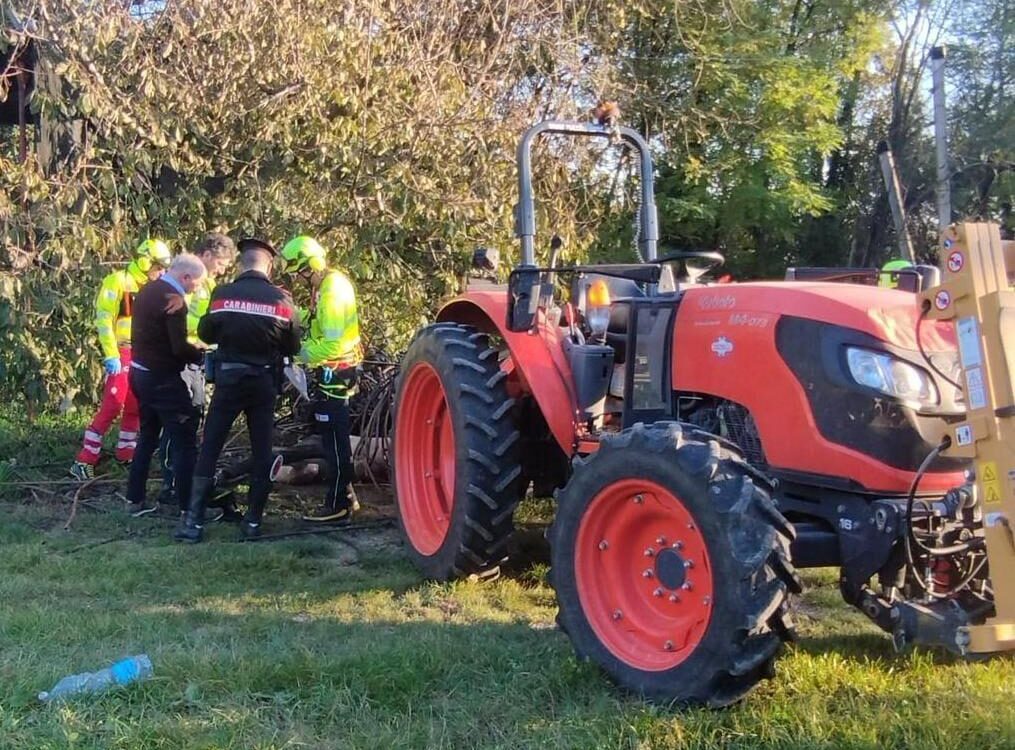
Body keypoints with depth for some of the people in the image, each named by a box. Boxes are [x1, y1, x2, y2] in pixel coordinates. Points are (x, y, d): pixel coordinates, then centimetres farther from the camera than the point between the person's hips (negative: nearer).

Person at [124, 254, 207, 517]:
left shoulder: (147, 291, 10)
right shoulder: (173, 300, -18)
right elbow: (179, 347, -23)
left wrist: (194, 350, 9)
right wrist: (204, 355, -7)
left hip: (141, 373, 9)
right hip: (163, 379, -9)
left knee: (147, 436, 18)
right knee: (185, 441, -4)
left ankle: (135, 499, 22)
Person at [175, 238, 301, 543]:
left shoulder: (223, 294, -8)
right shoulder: (281, 299, -6)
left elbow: (205, 333, 5)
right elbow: (293, 347, 2)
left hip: (228, 378, -1)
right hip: (264, 382, 1)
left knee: (209, 448, 5)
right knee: (262, 451, 10)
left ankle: (193, 521, 2)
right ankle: (253, 521, 11)